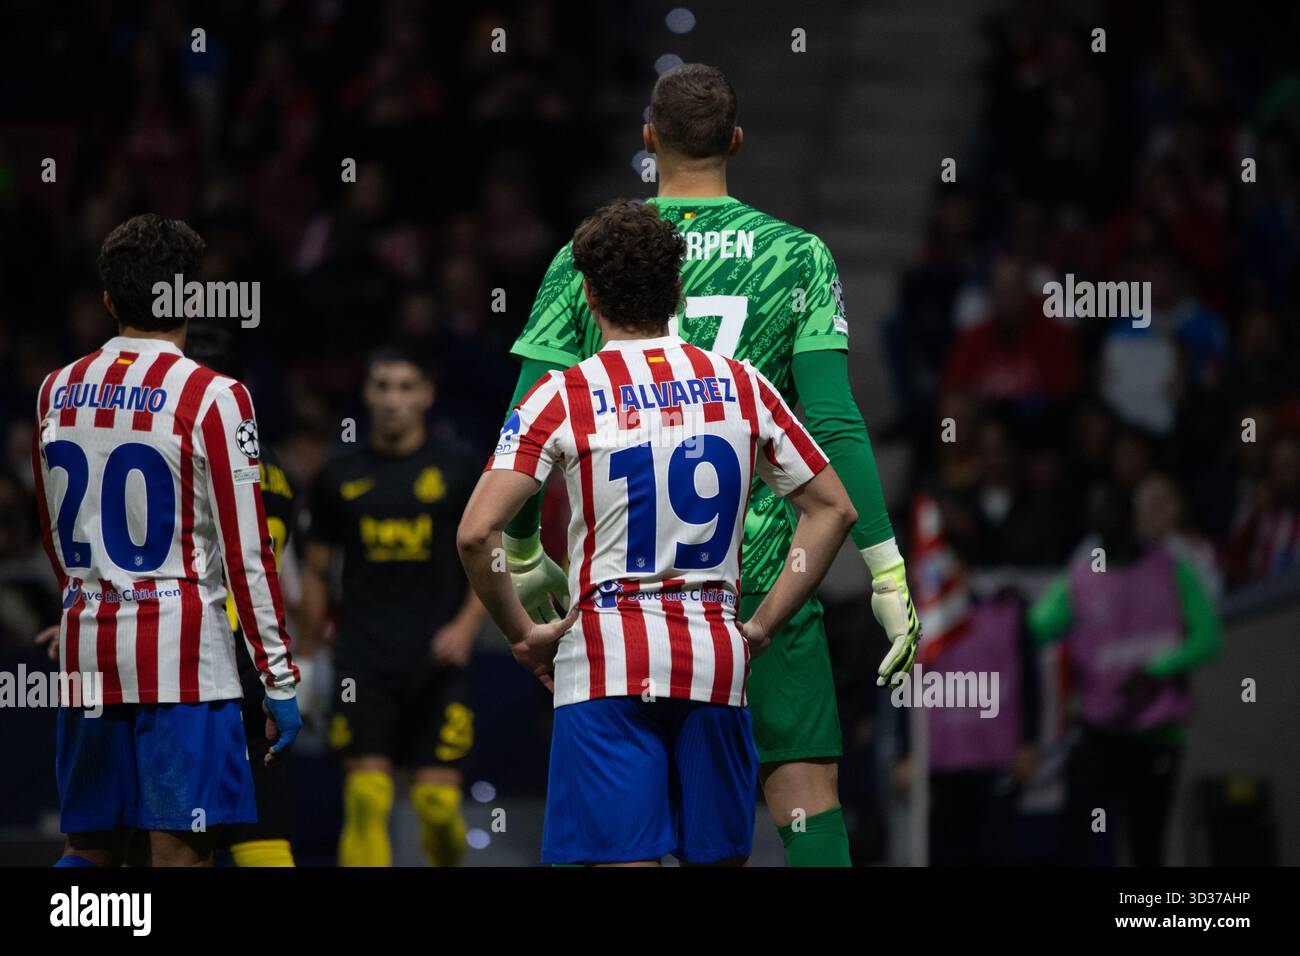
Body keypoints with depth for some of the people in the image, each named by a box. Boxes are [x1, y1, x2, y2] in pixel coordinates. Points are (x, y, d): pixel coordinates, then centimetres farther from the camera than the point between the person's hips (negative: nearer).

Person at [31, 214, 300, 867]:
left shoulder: (57, 391, 9)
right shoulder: (210, 397, -9)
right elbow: (247, 555, -10)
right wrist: (280, 683, -4)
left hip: (87, 642, 6)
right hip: (182, 652, -5)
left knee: (90, 846, 13)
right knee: (181, 850, -4)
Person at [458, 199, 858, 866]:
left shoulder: (563, 397, -3)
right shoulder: (740, 386, 9)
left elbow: (477, 534, -12)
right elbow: (834, 509, 13)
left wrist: (523, 635, 2)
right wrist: (762, 627, 14)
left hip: (606, 660, -3)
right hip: (718, 660, 3)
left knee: (623, 860, -8)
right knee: (719, 858, 13)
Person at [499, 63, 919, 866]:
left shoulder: (587, 258, 3)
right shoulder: (796, 256, 0)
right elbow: (835, 426, -7)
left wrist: (524, 558, 15)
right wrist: (888, 577, -4)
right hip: (759, 560, -1)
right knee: (805, 782, -1)